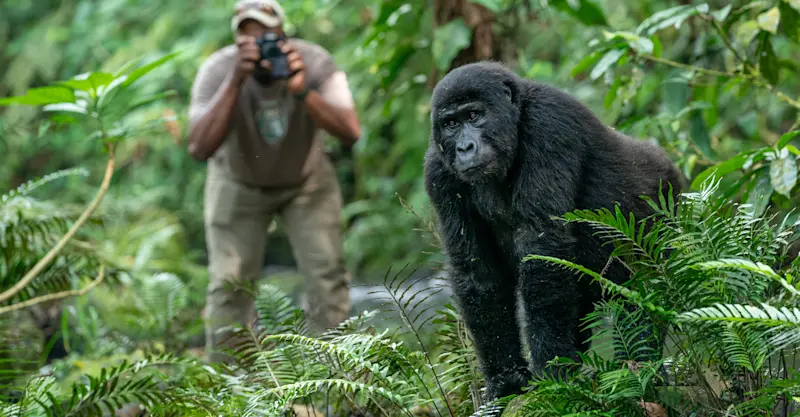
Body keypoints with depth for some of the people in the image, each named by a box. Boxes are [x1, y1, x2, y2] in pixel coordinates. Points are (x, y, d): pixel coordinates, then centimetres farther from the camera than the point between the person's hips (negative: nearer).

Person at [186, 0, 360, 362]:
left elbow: (350, 132, -37)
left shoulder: (314, 63, -27)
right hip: (238, 185, -1)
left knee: (327, 274, -8)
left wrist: (302, 91, -50)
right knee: (229, 281, -9)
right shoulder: (217, 71, -29)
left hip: (306, 181, 1)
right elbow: (199, 149, -41)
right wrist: (234, 82, -48)